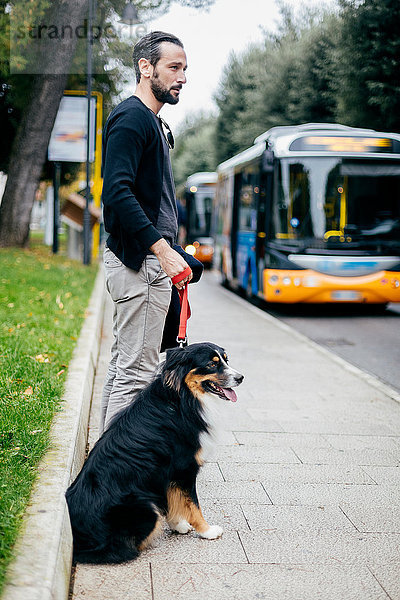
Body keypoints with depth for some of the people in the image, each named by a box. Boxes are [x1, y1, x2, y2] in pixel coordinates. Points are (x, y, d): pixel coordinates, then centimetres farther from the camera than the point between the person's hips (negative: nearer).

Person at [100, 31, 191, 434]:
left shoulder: (154, 121, 21)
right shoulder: (132, 117, -11)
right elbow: (117, 192, -23)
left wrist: (164, 251, 20)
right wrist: (163, 249, -26)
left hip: (143, 257, 11)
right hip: (140, 260, -11)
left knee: (122, 363, 14)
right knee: (136, 370, -9)